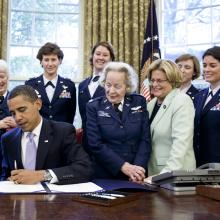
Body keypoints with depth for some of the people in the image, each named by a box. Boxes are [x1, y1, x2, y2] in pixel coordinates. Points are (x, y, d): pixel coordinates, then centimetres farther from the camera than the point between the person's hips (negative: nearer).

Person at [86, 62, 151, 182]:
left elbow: (145, 139, 0)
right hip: (104, 176, -1)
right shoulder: (94, 107, -3)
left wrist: (137, 168, -13)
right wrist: (123, 166, -16)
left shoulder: (139, 102, 2)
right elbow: (95, 144, -9)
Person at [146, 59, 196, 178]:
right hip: (152, 172, 6)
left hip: (175, 175, -6)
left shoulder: (182, 101, -11)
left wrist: (167, 173, -27)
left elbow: (181, 142, -21)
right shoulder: (151, 103, 10)